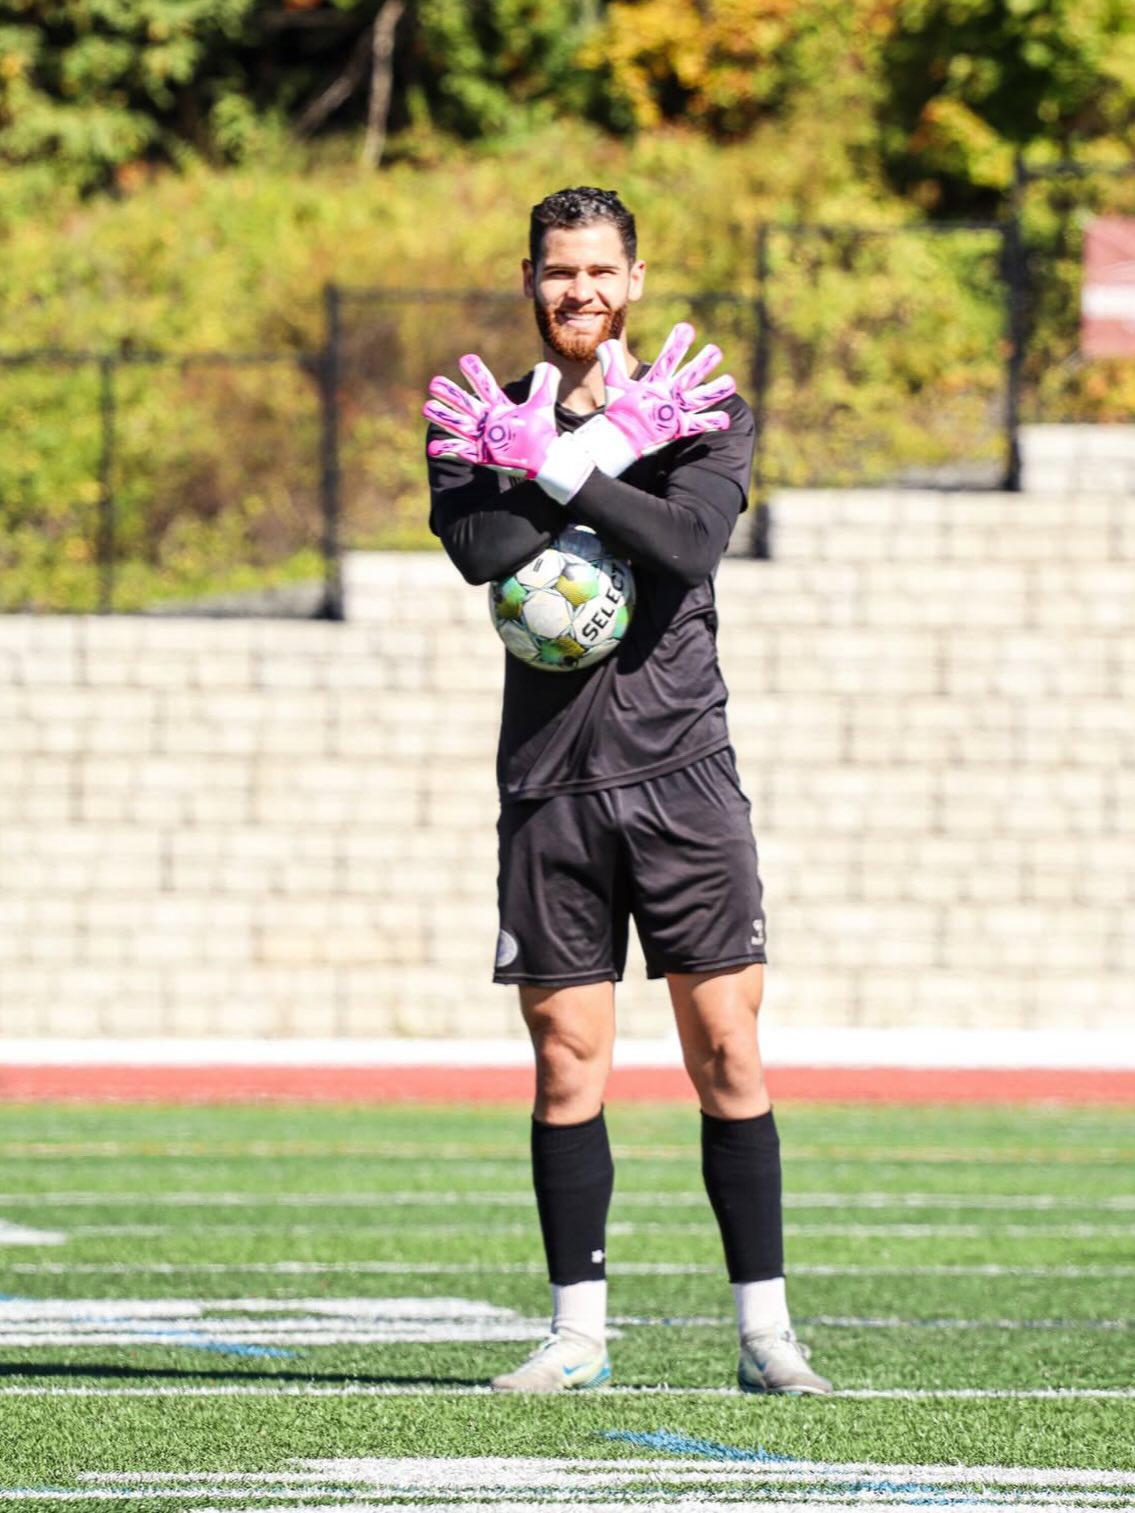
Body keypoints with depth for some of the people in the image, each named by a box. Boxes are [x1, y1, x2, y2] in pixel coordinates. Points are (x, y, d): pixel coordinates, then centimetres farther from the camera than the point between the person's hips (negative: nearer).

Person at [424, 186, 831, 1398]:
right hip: (551, 783, 1)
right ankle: (577, 1335, 9)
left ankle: (765, 1333, 0)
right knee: (566, 1067, 1)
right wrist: (612, 445, -12)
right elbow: (480, 547, -11)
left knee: (727, 1056, -4)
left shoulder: (707, 414, 5)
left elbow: (687, 542, -13)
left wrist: (551, 465, -13)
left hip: (679, 767, -1)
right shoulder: (486, 421, 9)